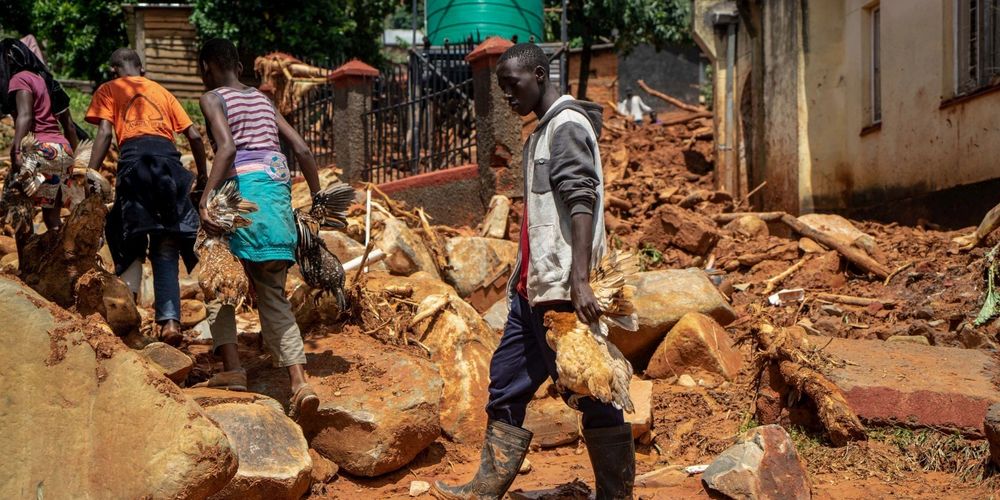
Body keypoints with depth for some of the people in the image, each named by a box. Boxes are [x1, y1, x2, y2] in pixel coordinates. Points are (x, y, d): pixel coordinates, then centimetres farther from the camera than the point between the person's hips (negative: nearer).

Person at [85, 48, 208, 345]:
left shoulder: (109, 91, 18)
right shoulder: (162, 92, 28)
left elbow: (105, 133, 2)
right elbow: (194, 135, 22)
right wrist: (202, 176, 31)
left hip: (134, 157, -3)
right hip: (170, 160, 3)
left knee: (130, 245, 5)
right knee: (166, 251, 3)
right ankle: (170, 321, -10)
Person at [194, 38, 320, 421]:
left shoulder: (213, 99, 4)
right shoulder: (262, 99, 22)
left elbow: (227, 147, -15)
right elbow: (302, 150, 17)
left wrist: (205, 197, -23)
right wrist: (318, 200, 22)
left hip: (244, 187, -6)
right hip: (280, 189, 6)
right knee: (273, 295, 7)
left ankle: (232, 367, -8)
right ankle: (299, 382, -5)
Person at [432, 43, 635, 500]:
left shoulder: (567, 125, -9)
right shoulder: (542, 132, 19)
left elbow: (581, 203, -21)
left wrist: (578, 280, -30)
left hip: (562, 290, -10)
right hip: (534, 288, 10)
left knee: (594, 397, -4)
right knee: (506, 386, 13)